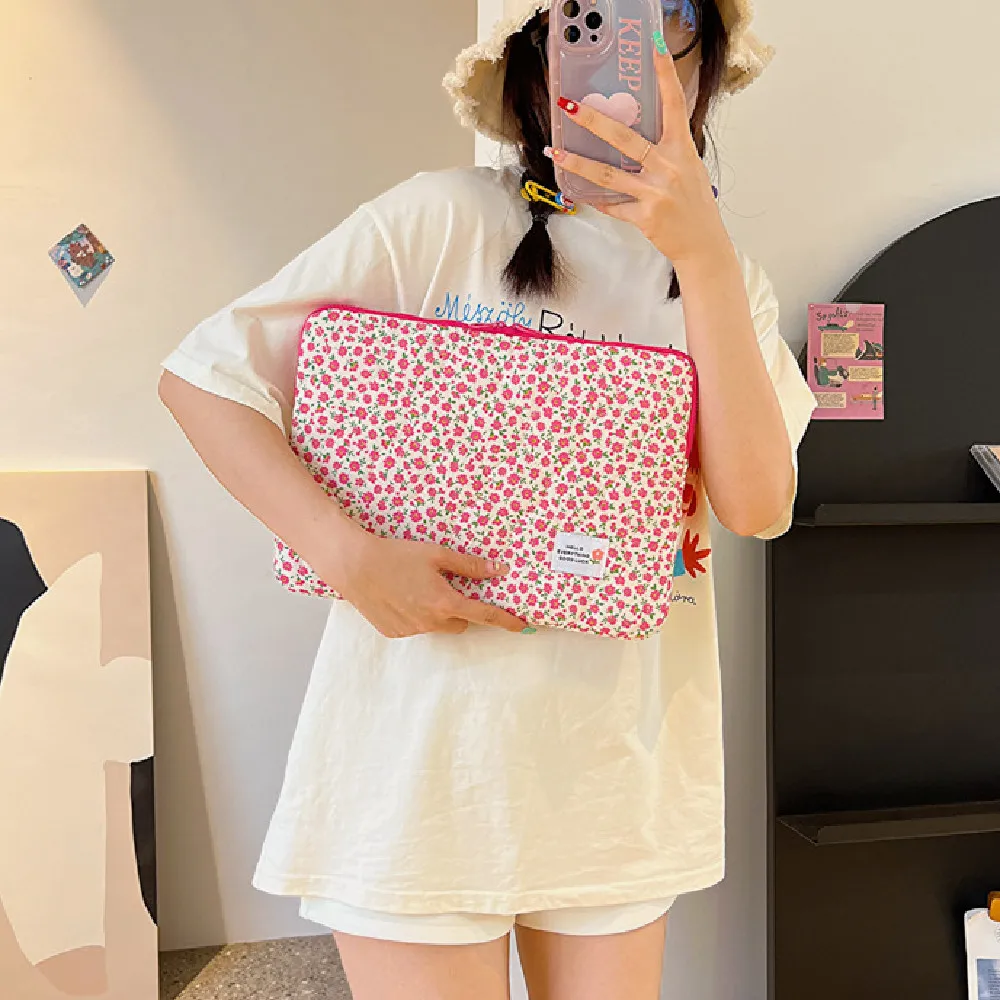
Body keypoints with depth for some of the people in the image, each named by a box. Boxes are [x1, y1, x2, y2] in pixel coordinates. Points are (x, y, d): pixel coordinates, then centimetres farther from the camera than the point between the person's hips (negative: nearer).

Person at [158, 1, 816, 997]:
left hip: (620, 758, 4)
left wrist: (703, 254, -16)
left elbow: (757, 504, -9)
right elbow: (203, 373, -5)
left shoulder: (725, 277, 6)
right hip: (426, 748, -3)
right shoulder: (441, 219, -6)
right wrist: (346, 552, -18)